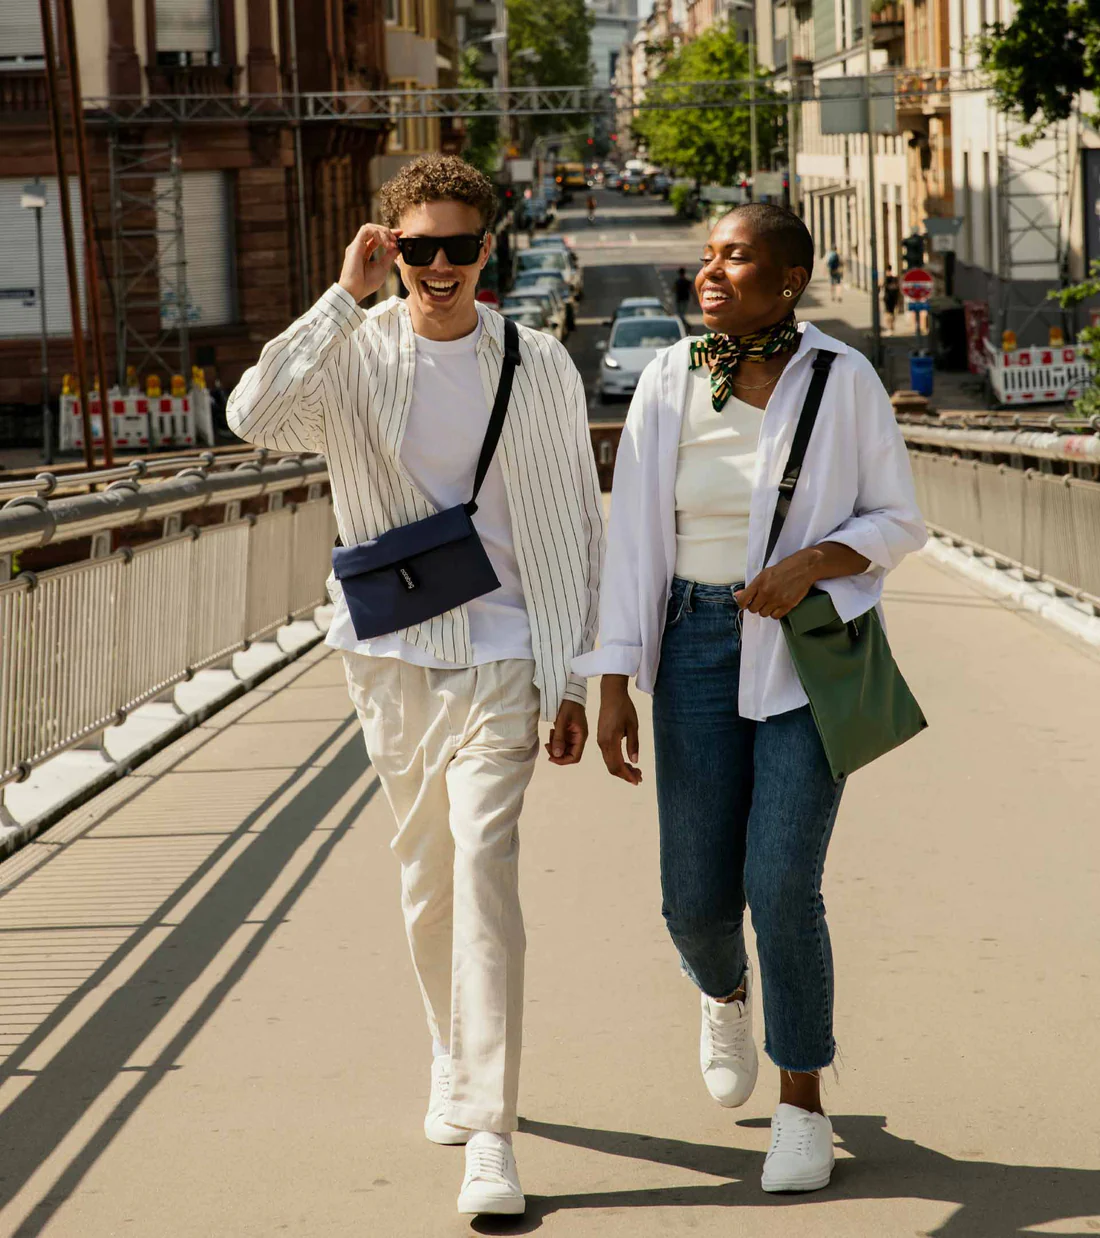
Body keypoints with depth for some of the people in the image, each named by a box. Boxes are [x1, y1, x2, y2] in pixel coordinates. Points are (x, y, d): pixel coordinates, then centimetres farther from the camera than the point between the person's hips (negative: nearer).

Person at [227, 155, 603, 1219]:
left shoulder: (539, 367, 1)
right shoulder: (354, 358, -1)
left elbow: (578, 531, 6)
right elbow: (254, 416, -22)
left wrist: (573, 679, 4)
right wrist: (344, 296, -21)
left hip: (501, 657, -2)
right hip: (393, 657, 2)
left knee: (482, 861, -15)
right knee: (425, 876, 11)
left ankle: (490, 1134, -16)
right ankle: (455, 1066, 33)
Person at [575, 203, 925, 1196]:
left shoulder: (845, 380, -6)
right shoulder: (669, 382, -1)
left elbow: (899, 521, 0)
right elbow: (634, 538, -1)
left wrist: (809, 564, -20)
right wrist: (614, 685, -7)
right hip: (701, 648, 2)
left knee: (782, 889, -13)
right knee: (697, 899, 1)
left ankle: (802, 1102, 8)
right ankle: (726, 988, 40)